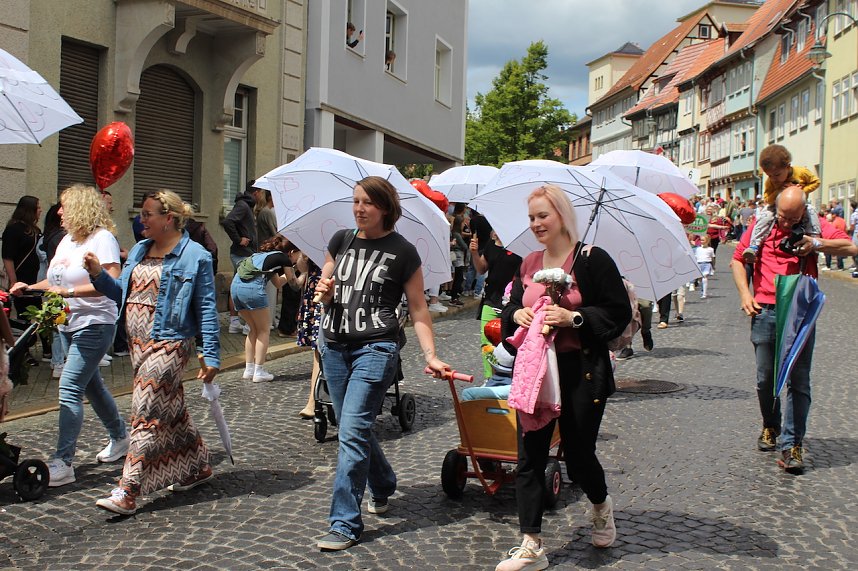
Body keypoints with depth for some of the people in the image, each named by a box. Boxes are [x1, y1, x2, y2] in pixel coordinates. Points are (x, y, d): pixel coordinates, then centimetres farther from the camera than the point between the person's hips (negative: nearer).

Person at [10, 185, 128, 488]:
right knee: (90, 384, 18)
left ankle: (63, 462, -13)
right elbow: (56, 281, 19)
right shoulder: (67, 240, 13)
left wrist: (69, 291, -27)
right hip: (69, 324, 9)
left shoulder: (102, 238, -14)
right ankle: (119, 437, 35)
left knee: (70, 388, -14)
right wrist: (29, 287, 3)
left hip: (94, 324, -9)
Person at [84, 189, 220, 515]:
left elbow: (206, 309, -10)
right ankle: (198, 467, 32)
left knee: (146, 412, -10)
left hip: (169, 345, -8)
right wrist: (99, 274, -1)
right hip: (139, 343, 8)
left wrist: (211, 356, -13)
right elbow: (124, 294, 16)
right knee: (171, 410, 16)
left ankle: (127, 491, -8)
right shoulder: (140, 251, 13)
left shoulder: (194, 256, -9)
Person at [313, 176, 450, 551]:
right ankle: (382, 486, 42)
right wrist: (324, 291, -5)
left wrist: (430, 356, -8)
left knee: (352, 431, -13)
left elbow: (418, 311, 0)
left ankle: (345, 524, -7)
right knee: (354, 428, 16)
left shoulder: (402, 252, -3)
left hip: (375, 348, -6)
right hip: (334, 346, 6)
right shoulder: (341, 241, 10)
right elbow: (325, 292, 19)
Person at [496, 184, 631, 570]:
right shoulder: (528, 265, 11)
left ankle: (601, 506, 40)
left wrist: (574, 317, -18)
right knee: (529, 456, 1)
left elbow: (619, 313, -8)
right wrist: (517, 314, -4)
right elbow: (510, 310, 19)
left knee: (578, 452, 5)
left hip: (581, 371, -5)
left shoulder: (592, 259, -6)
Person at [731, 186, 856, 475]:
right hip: (765, 311, 1)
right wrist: (745, 294, 1)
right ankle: (770, 427, 33)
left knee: (798, 380, -4)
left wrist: (817, 244, -15)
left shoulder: (815, 226, 5)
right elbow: (738, 259, 12)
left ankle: (792, 444, -3)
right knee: (766, 378, 10)